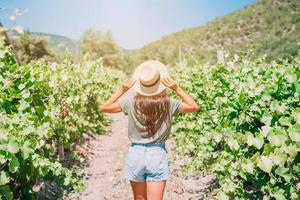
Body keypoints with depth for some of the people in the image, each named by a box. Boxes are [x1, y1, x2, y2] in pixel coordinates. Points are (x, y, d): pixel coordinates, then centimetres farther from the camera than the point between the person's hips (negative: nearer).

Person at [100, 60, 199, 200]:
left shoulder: (131, 102, -8)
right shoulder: (168, 103, -8)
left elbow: (103, 108, 3)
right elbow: (195, 107, 6)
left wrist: (121, 90, 1)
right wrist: (177, 89, -1)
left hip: (136, 154, 1)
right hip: (158, 156, -1)